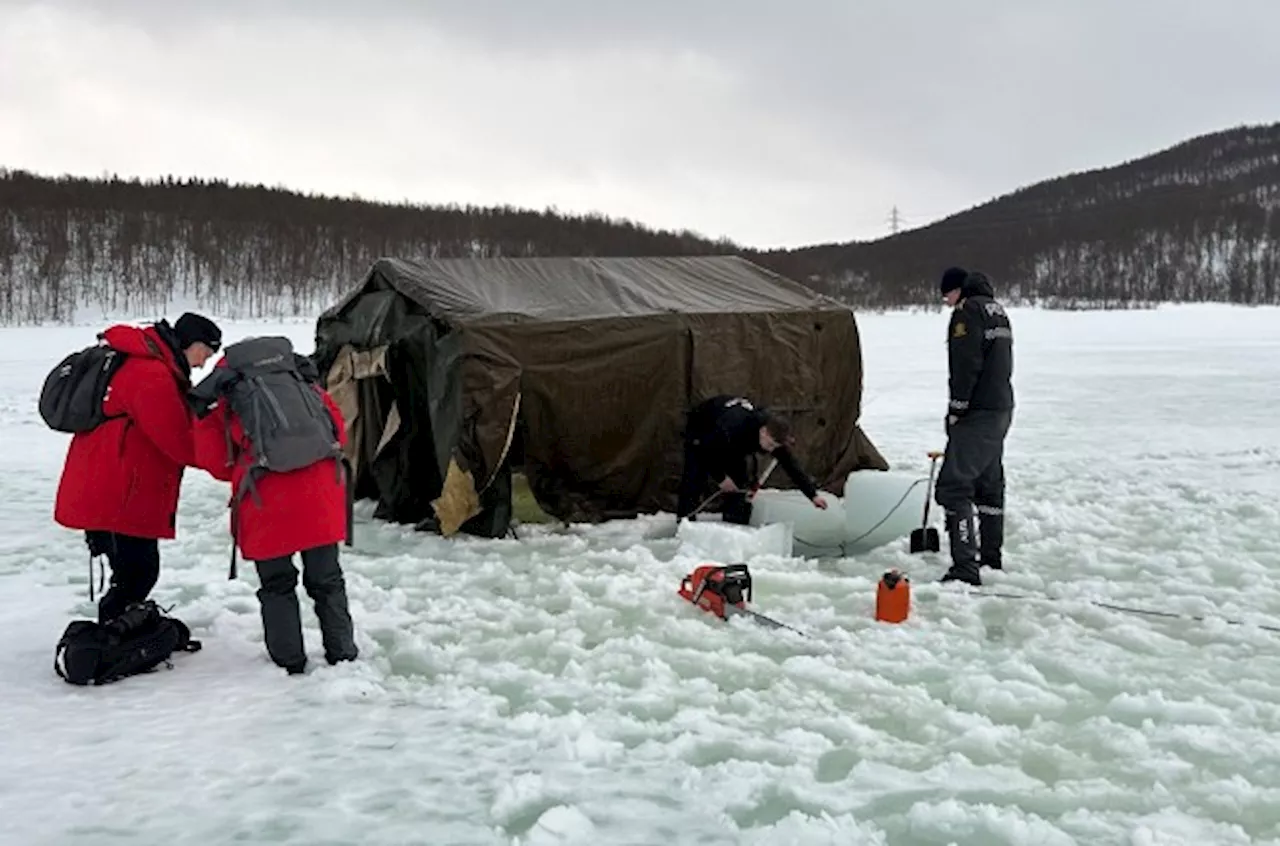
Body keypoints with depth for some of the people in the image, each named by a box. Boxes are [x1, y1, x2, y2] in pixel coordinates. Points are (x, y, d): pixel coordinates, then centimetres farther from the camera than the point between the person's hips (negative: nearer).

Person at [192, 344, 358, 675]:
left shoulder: (227, 408, 10)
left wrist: (204, 417, 10)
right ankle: (342, 655, 21)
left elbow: (220, 464, 8)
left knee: (276, 586, 13)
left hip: (267, 510, -2)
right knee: (326, 581, 15)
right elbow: (339, 437, 13)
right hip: (319, 503, 2)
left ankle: (289, 663, 15)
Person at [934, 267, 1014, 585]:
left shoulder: (968, 311, -11)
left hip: (978, 414, -10)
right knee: (989, 482, 19)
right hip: (1002, 408, 10)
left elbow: (966, 365, -20)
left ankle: (965, 567, -18)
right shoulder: (998, 310, 18)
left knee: (953, 486, -12)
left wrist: (956, 408, -12)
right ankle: (991, 557, 28)